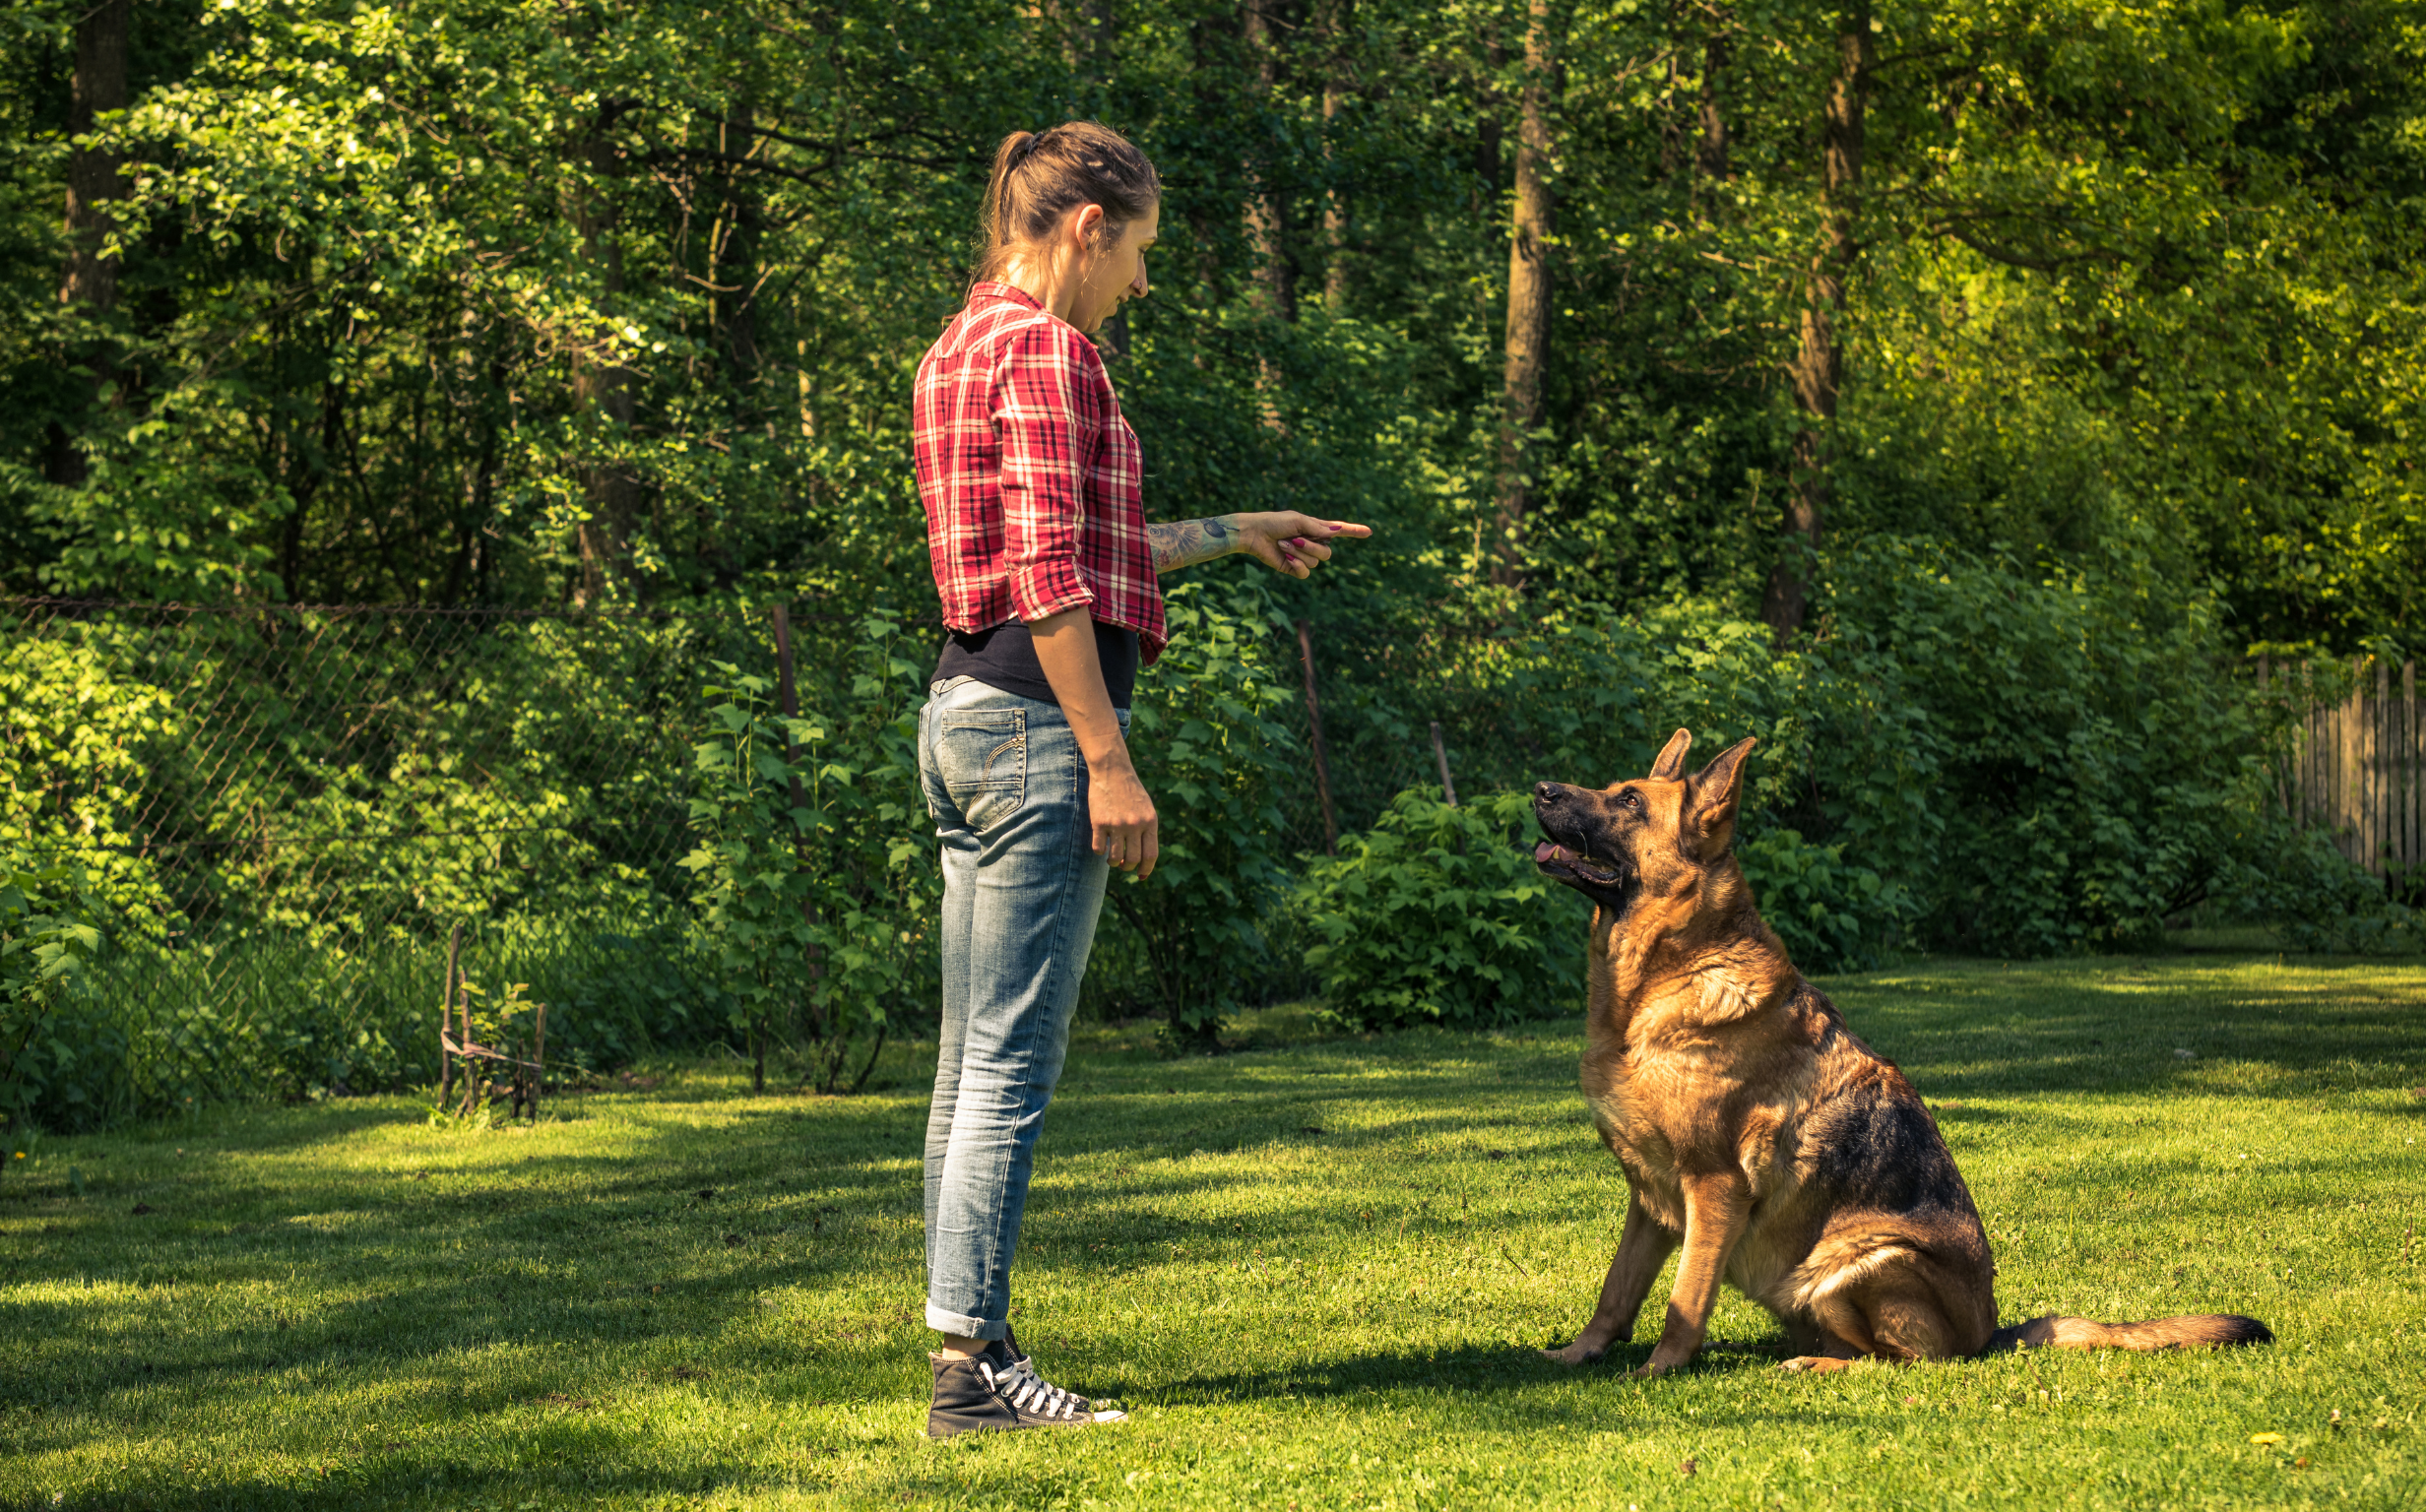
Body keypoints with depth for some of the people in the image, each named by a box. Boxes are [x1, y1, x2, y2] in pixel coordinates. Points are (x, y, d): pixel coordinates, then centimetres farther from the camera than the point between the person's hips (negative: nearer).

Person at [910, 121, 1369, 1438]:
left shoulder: (964, 346, 19)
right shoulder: (1044, 348, -11)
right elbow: (1051, 580, -18)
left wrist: (1234, 534, 30)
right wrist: (1108, 762, -18)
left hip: (965, 715, 10)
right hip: (1039, 720, -10)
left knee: (973, 1064, 11)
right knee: (1011, 1064, -8)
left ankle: (971, 1347, 15)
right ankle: (970, 1366, -6)